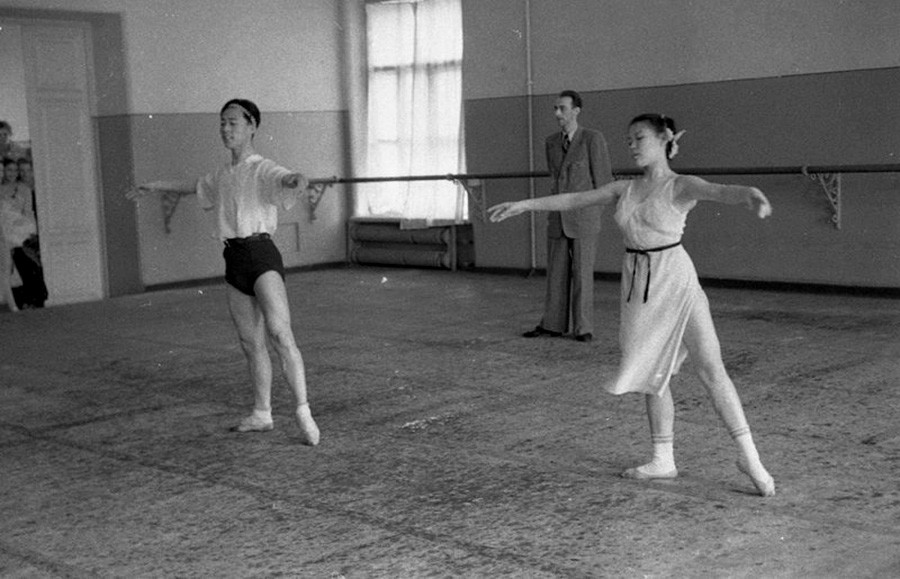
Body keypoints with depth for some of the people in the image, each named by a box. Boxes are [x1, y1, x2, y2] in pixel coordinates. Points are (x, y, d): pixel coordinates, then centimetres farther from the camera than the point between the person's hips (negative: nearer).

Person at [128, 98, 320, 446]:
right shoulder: (223, 177, 18)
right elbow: (193, 187, 38)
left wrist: (297, 179, -52)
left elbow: (283, 180, -28)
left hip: (261, 252, -8)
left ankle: (303, 411, -20)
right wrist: (154, 187, 48)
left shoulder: (262, 170, -5)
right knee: (250, 341, 11)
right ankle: (262, 414, 21)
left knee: (279, 332, -19)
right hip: (234, 259, 8)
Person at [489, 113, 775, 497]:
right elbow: (572, 200, 11)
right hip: (637, 284, 5)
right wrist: (523, 205, 8)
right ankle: (663, 461, 22)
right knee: (653, 375, 11)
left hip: (675, 279, -5)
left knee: (711, 369, -9)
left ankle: (749, 457, -2)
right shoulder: (624, 190, 9)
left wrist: (753, 196, -47)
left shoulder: (681, 186, -7)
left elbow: (722, 191, -26)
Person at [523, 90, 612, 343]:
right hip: (557, 219, 5)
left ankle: (583, 328, 7)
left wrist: (595, 215, 1)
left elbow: (602, 179, -5)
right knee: (556, 273, 8)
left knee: (582, 273, -3)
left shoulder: (593, 138, -10)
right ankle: (553, 324, 17)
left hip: (584, 218, -5)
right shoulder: (551, 142, 8)